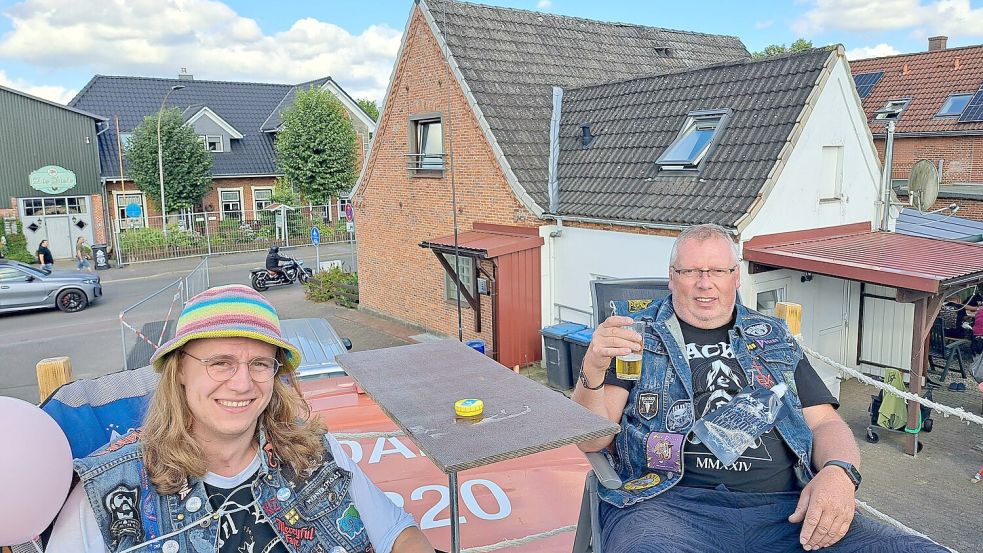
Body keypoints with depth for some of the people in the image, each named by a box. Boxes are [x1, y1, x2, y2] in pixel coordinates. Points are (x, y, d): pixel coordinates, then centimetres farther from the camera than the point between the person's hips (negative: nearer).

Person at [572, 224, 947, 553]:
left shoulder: (773, 339, 22)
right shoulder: (636, 334, 11)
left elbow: (825, 423, 17)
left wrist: (839, 472, -7)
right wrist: (593, 370, -18)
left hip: (783, 509, 5)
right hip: (669, 500, -4)